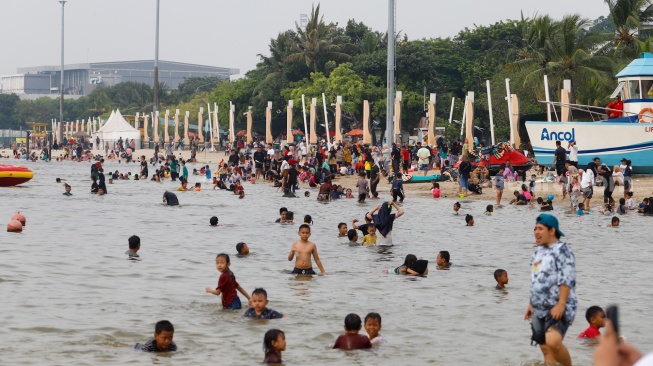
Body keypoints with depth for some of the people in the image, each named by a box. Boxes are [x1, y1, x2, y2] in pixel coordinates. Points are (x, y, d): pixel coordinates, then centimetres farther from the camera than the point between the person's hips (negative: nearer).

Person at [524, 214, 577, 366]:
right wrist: (531, 303, 20)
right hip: (540, 309, 9)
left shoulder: (561, 250, -11)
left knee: (553, 342, -27)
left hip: (557, 309, -9)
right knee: (545, 348, 9)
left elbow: (566, 280, -19)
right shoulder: (539, 251, 15)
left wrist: (561, 304, -24)